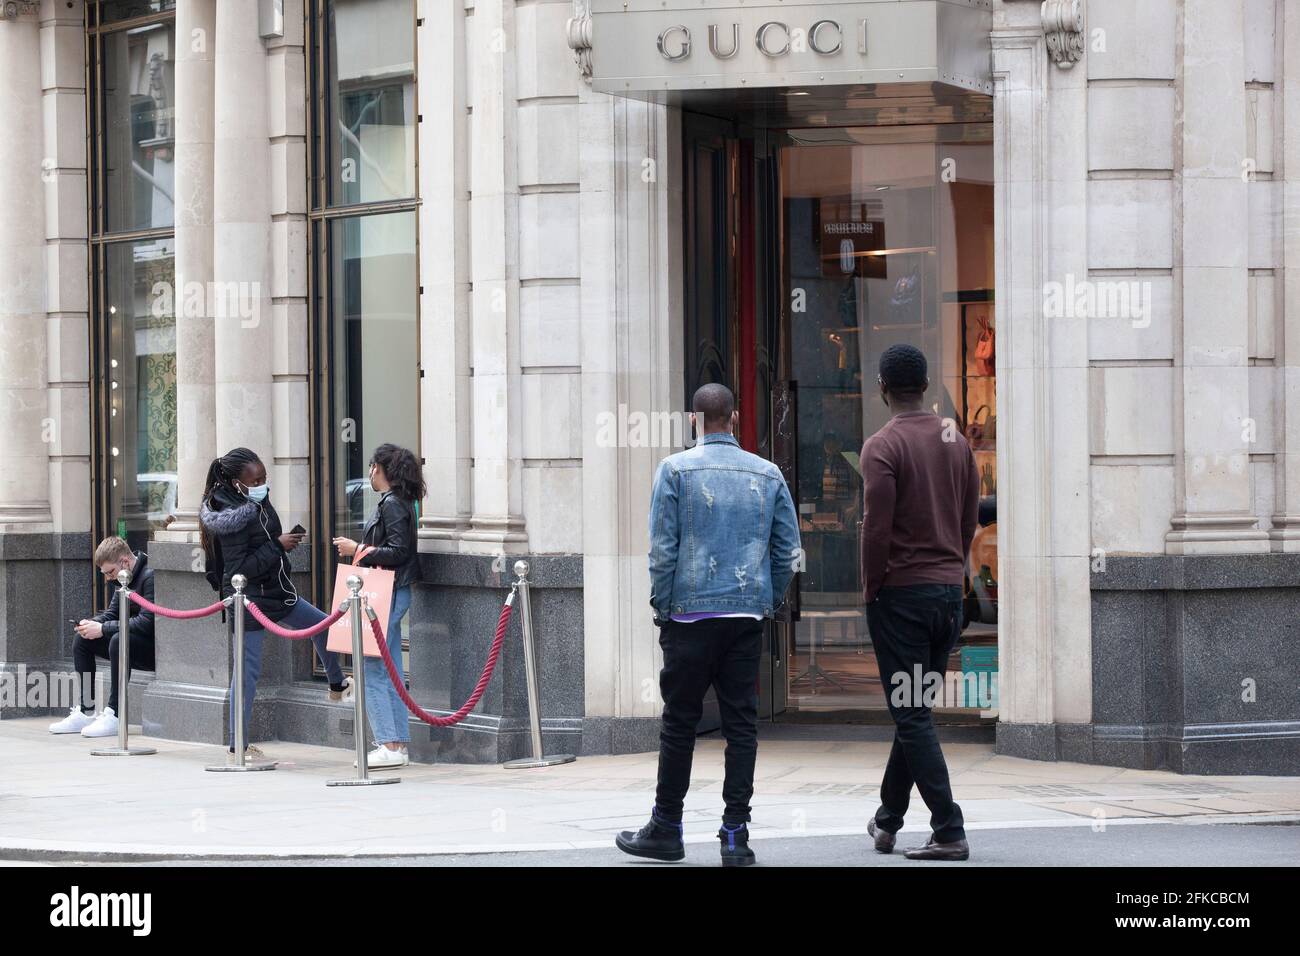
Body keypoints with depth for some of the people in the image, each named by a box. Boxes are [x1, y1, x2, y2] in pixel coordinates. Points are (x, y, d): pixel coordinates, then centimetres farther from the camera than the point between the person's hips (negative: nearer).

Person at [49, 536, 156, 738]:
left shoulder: (150, 576, -21)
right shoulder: (121, 578, 8)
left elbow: (146, 621, -28)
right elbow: (112, 613, 13)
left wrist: (103, 629, -25)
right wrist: (92, 624, -10)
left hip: (155, 647, -10)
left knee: (119, 640, -36)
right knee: (81, 640, 3)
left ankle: (114, 716, -32)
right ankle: (85, 712, -1)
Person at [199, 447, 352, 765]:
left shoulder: (260, 501, 5)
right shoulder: (232, 516, -20)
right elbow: (242, 567, -28)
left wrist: (286, 541, 1)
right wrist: (278, 546, -22)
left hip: (276, 592, 9)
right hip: (250, 599, -9)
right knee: (248, 668, -5)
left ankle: (337, 687, 44)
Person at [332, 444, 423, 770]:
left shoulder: (392, 504, -14)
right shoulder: (392, 502, 15)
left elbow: (398, 551, -21)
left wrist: (359, 551, -15)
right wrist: (360, 549, 17)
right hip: (390, 594, 10)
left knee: (372, 671, -9)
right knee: (390, 674, 11)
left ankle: (390, 746, -9)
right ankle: (398, 745, 13)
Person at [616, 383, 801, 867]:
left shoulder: (676, 469, -3)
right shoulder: (767, 474, 6)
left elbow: (662, 548, -7)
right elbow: (788, 549, 6)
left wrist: (661, 606, 2)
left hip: (691, 611, -2)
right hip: (748, 615, 3)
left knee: (679, 722, 5)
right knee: (741, 723, 4)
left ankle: (666, 829, 12)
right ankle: (735, 835, 0)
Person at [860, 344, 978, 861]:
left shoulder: (883, 446, -12)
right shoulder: (957, 441, 8)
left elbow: (877, 528, -16)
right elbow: (970, 519, 10)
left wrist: (870, 587, -4)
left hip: (900, 592, -7)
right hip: (950, 590, 7)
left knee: (912, 716, -4)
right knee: (915, 711, 16)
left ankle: (949, 832, -9)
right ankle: (887, 820, 26)